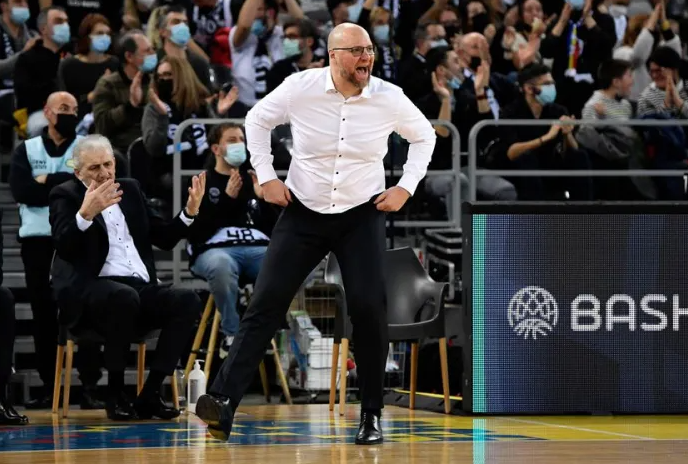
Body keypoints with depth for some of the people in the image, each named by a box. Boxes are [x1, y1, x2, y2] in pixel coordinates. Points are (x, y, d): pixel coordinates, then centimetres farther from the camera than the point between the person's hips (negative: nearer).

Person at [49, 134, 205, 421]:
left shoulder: (130, 190, 21)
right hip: (91, 292, -6)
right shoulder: (65, 196, 3)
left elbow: (165, 239, 22)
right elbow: (64, 247, -15)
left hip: (141, 289, 6)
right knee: (124, 296, -38)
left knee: (188, 300, -19)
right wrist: (85, 214, -32)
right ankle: (115, 395, -23)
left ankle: (150, 394, -18)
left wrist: (190, 211, 6)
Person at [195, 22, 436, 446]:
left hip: (362, 215, 0)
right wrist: (266, 175, 0)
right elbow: (258, 120, 7)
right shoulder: (300, 88, -12)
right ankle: (223, 402, -12)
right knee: (267, 301, -8)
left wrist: (406, 187, 0)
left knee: (369, 307, -15)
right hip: (304, 212, 0)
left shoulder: (389, 98, -10)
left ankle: (372, 415, 0)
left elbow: (424, 136, 9)